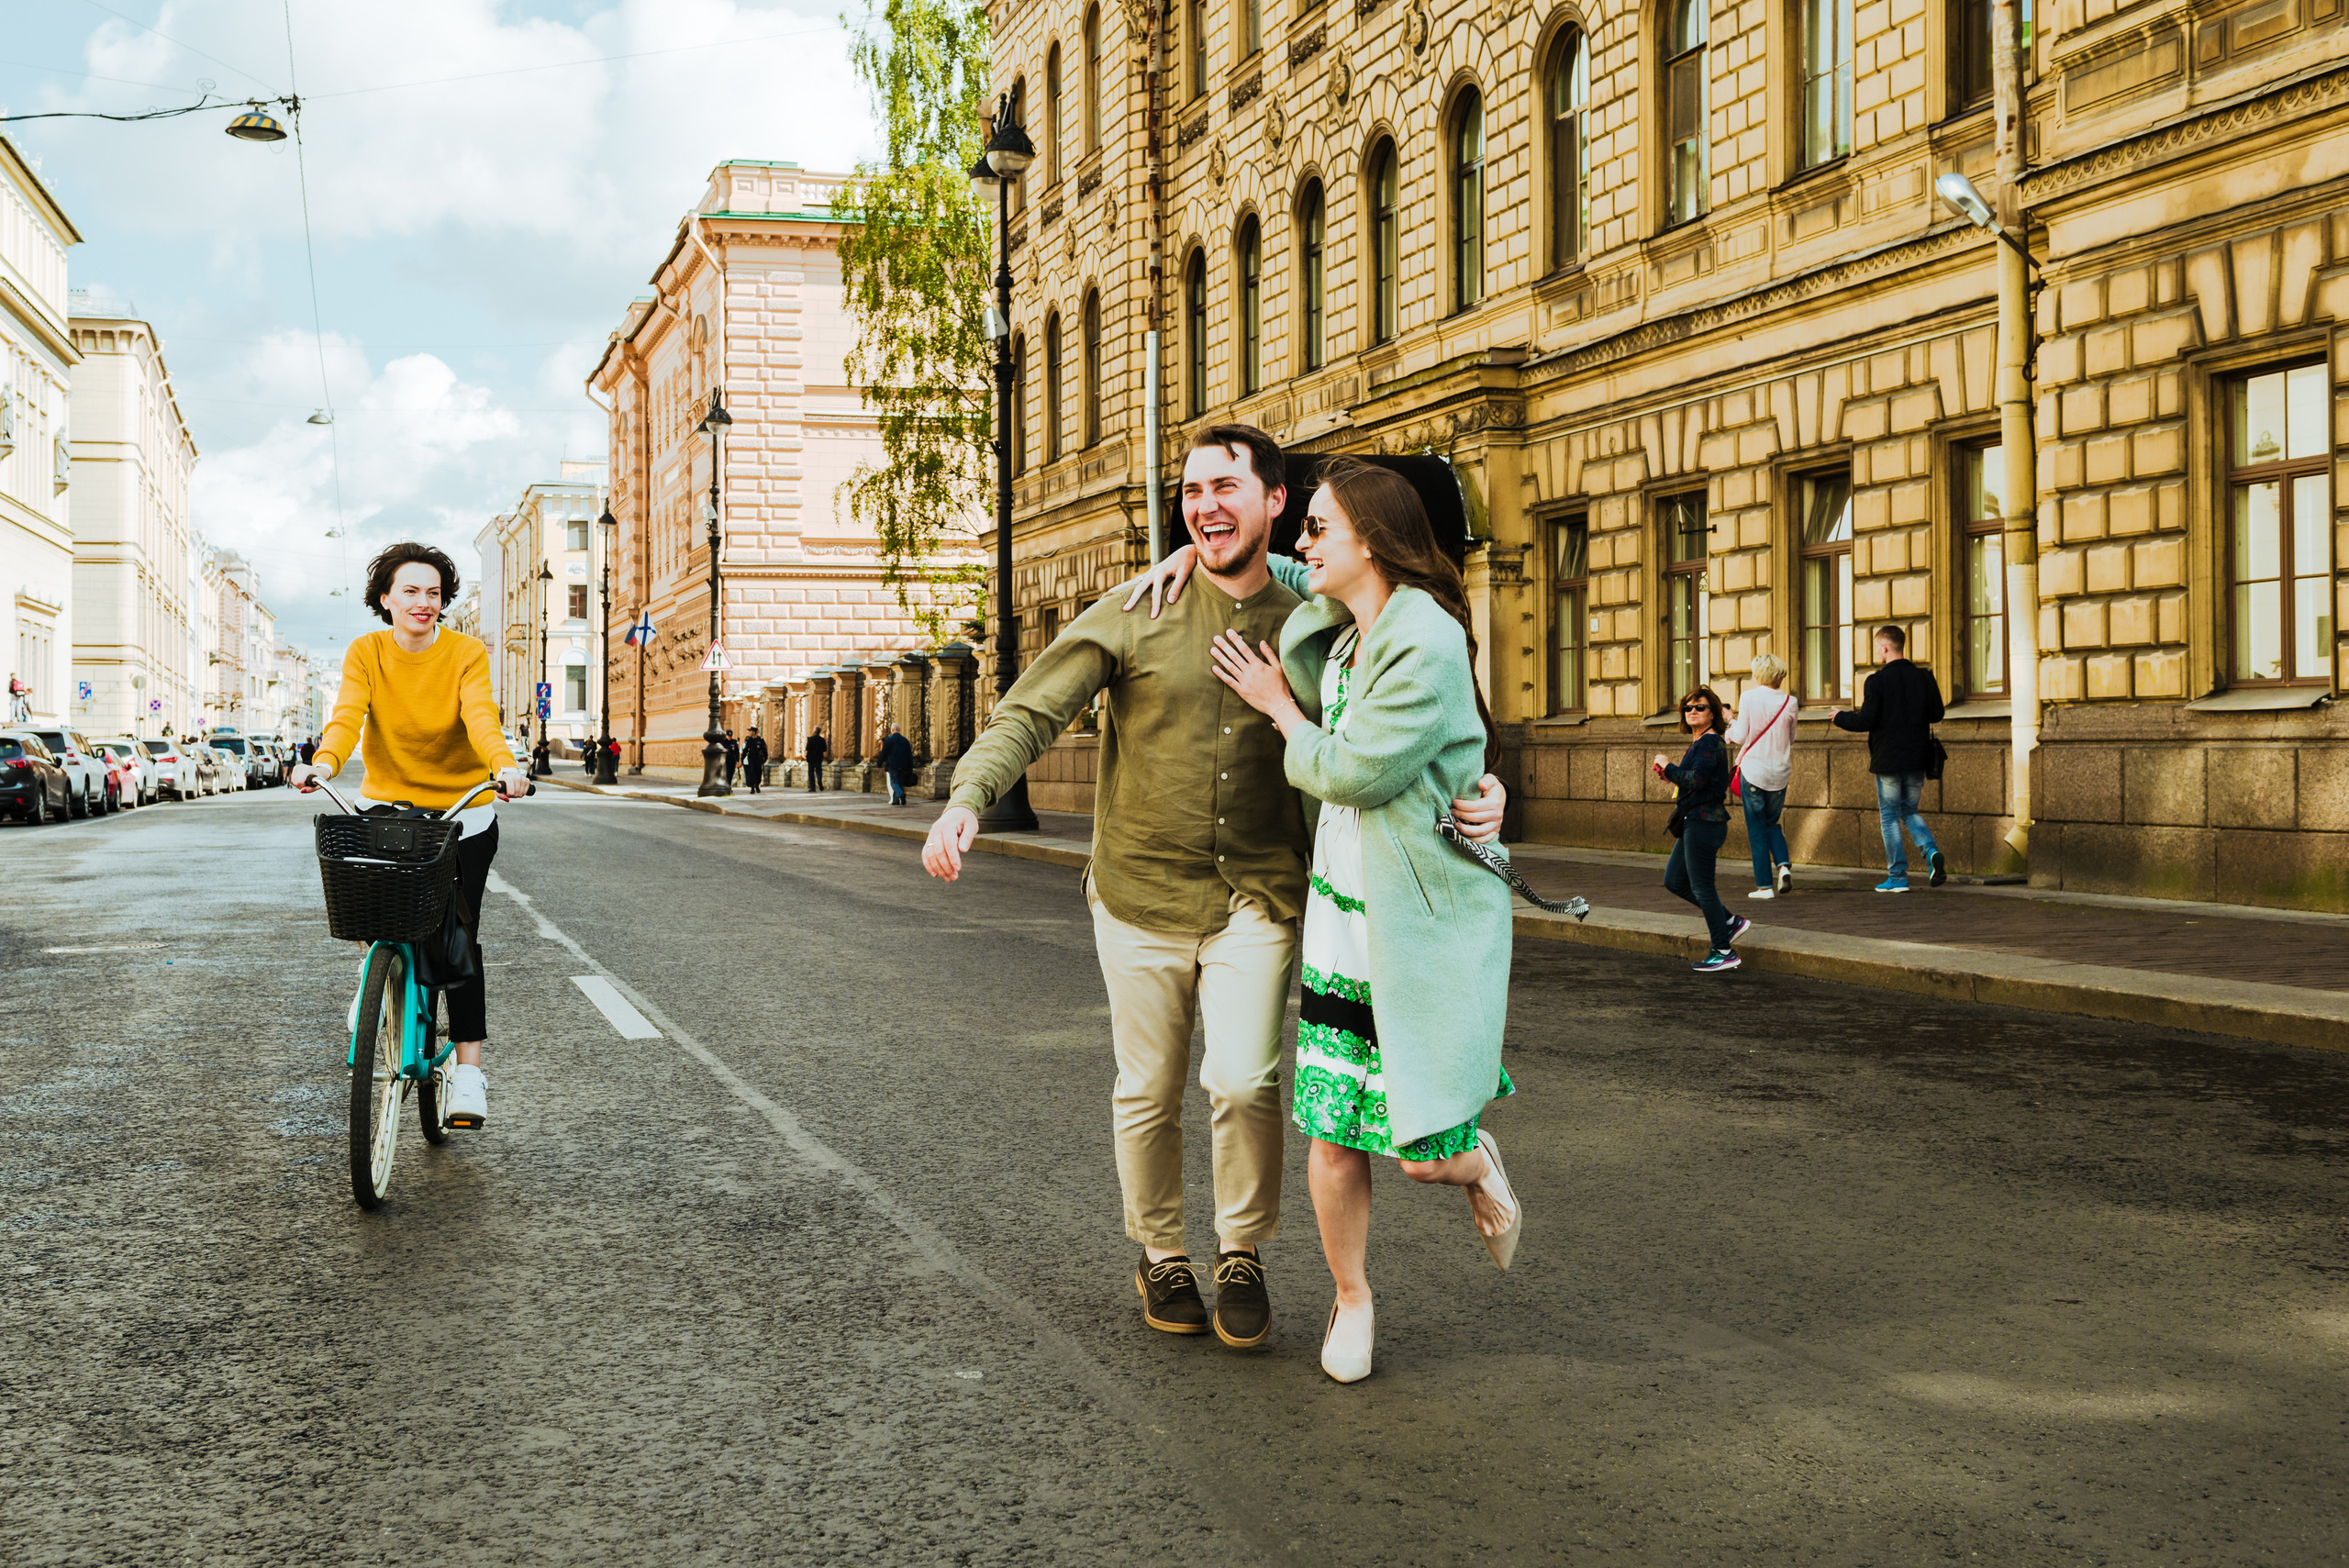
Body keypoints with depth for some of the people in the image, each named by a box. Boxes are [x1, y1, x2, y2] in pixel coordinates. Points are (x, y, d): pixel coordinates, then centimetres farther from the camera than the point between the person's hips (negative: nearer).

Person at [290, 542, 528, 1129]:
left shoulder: (467, 654, -9)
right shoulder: (366, 653, -5)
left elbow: (481, 716, -25)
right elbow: (347, 715, -19)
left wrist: (504, 766, -46)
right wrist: (325, 762, -41)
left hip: (463, 815, -2)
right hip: (388, 810, 2)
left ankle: (468, 1069, -5)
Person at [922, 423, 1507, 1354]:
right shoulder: (1133, 617, -4)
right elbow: (1032, 712, -9)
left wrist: (1475, 792, -11)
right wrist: (967, 798, -26)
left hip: (1257, 899, 0)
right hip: (1141, 896, 0)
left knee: (1243, 1081, -14)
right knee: (1148, 1094, 10)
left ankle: (1243, 1256, 11)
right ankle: (1160, 1256, 35)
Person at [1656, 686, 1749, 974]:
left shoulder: (1710, 743, -15)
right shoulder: (1699, 742, 16)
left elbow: (1696, 780, -26)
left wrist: (1668, 767, -13)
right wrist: (1671, 774, 7)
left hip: (1704, 822, -11)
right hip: (1695, 821, 11)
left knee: (1701, 886, -4)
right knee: (1674, 881, 14)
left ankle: (1724, 952, 4)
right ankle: (1730, 921, 20)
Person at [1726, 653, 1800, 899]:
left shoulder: (1749, 698, -9)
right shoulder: (1790, 703, -1)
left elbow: (1741, 736, -7)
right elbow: (1791, 739, 9)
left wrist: (1729, 732, 13)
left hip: (1753, 770, -3)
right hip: (1780, 772, 3)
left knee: (1757, 829, 4)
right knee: (1772, 823, 20)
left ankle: (1765, 885, 2)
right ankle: (1783, 864, -4)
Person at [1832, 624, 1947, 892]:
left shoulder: (1877, 681, -13)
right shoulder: (1923, 678, 2)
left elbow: (1866, 721, -15)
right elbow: (1936, 714, 7)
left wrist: (1840, 717, 3)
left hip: (1888, 760, -5)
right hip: (1916, 759, 5)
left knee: (1889, 817, 6)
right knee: (1909, 811, 20)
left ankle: (1897, 877, 5)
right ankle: (1931, 852, -6)